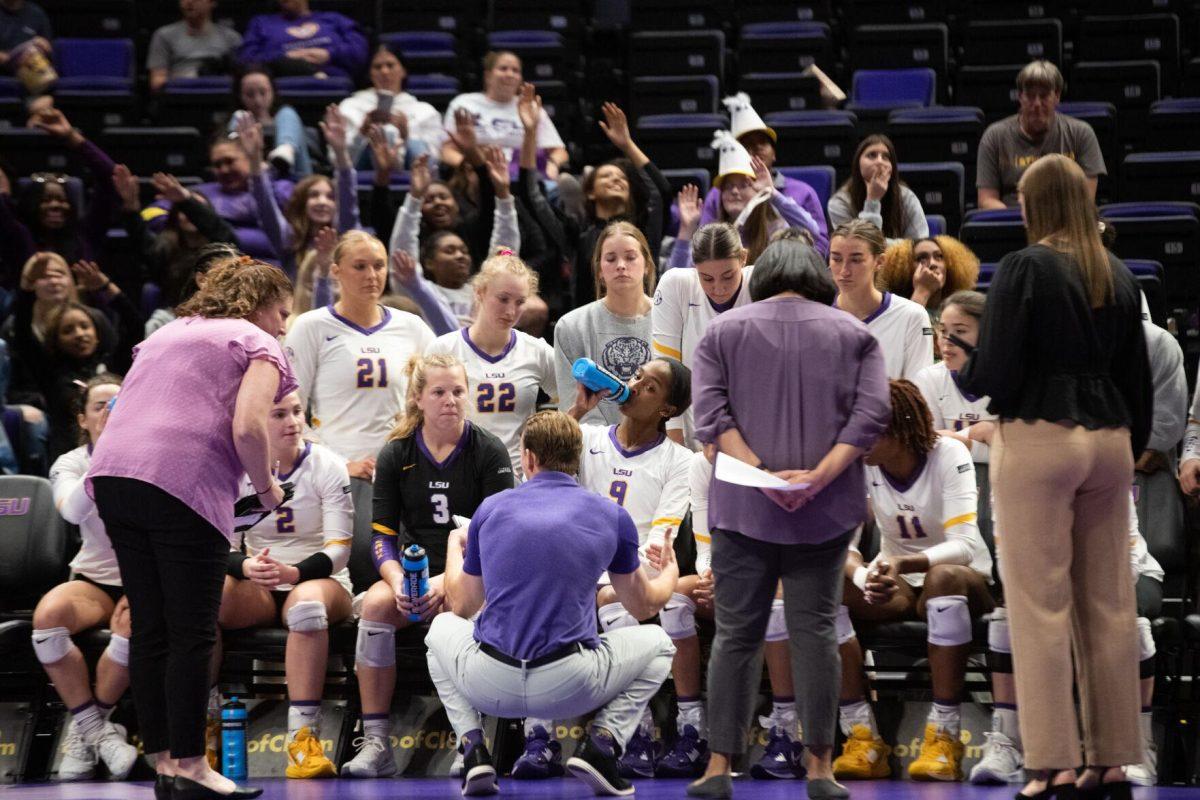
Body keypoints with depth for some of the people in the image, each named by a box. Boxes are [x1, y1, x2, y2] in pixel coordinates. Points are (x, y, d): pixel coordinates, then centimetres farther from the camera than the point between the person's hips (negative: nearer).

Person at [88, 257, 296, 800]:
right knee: (192, 633, -2)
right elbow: (248, 428, -10)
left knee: (149, 629, 10)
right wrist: (266, 487, 5)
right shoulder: (259, 346, 7)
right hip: (185, 484, -7)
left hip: (113, 471, 7)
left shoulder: (167, 334, 29)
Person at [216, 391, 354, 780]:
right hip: (257, 587, 2)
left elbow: (339, 550, -10)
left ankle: (303, 738, -44)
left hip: (320, 580, -2)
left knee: (307, 602, -41)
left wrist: (294, 572, -30)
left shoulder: (326, 466, -4)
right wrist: (247, 567, -26)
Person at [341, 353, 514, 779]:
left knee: (458, 608, -37)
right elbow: (382, 533, 4)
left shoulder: (490, 452, -1)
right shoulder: (395, 455, 7)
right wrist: (397, 580, -18)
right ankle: (375, 742, -29)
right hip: (413, 572, 3)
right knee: (376, 604, -30)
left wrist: (447, 583, -21)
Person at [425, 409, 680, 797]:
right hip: (570, 690, -1)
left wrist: (454, 548, 41)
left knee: (442, 628, 35)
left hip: (490, 688, 1)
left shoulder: (490, 509, 7)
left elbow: (461, 606, 20)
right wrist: (671, 572, 45)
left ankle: (473, 748, 12)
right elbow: (644, 605, 21)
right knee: (656, 643, 27)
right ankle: (602, 743, 3)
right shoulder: (611, 516, 5)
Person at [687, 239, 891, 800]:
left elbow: (711, 415, -6)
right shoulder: (853, 335, 8)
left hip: (743, 506, 0)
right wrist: (819, 476, -13)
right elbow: (872, 413, -6)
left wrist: (762, 473, -12)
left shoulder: (723, 331, 8)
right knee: (814, 631, 3)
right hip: (825, 511, 0)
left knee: (736, 635, 4)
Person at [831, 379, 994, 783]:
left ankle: (943, 738, -37)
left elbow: (964, 545, -27)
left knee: (944, 577, -40)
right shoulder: (859, 464, -8)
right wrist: (863, 576, -38)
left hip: (962, 580, -3)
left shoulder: (948, 455, -18)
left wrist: (903, 563, -45)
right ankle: (863, 738, -27)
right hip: (898, 583, 3)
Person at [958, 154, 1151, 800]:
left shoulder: (1025, 268, -10)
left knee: (1041, 607, -3)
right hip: (1109, 444, 6)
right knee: (1108, 606, 10)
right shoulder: (1117, 275, 8)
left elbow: (992, 375, -13)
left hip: (1038, 441, -6)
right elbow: (1138, 376, 12)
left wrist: (960, 373, 8)